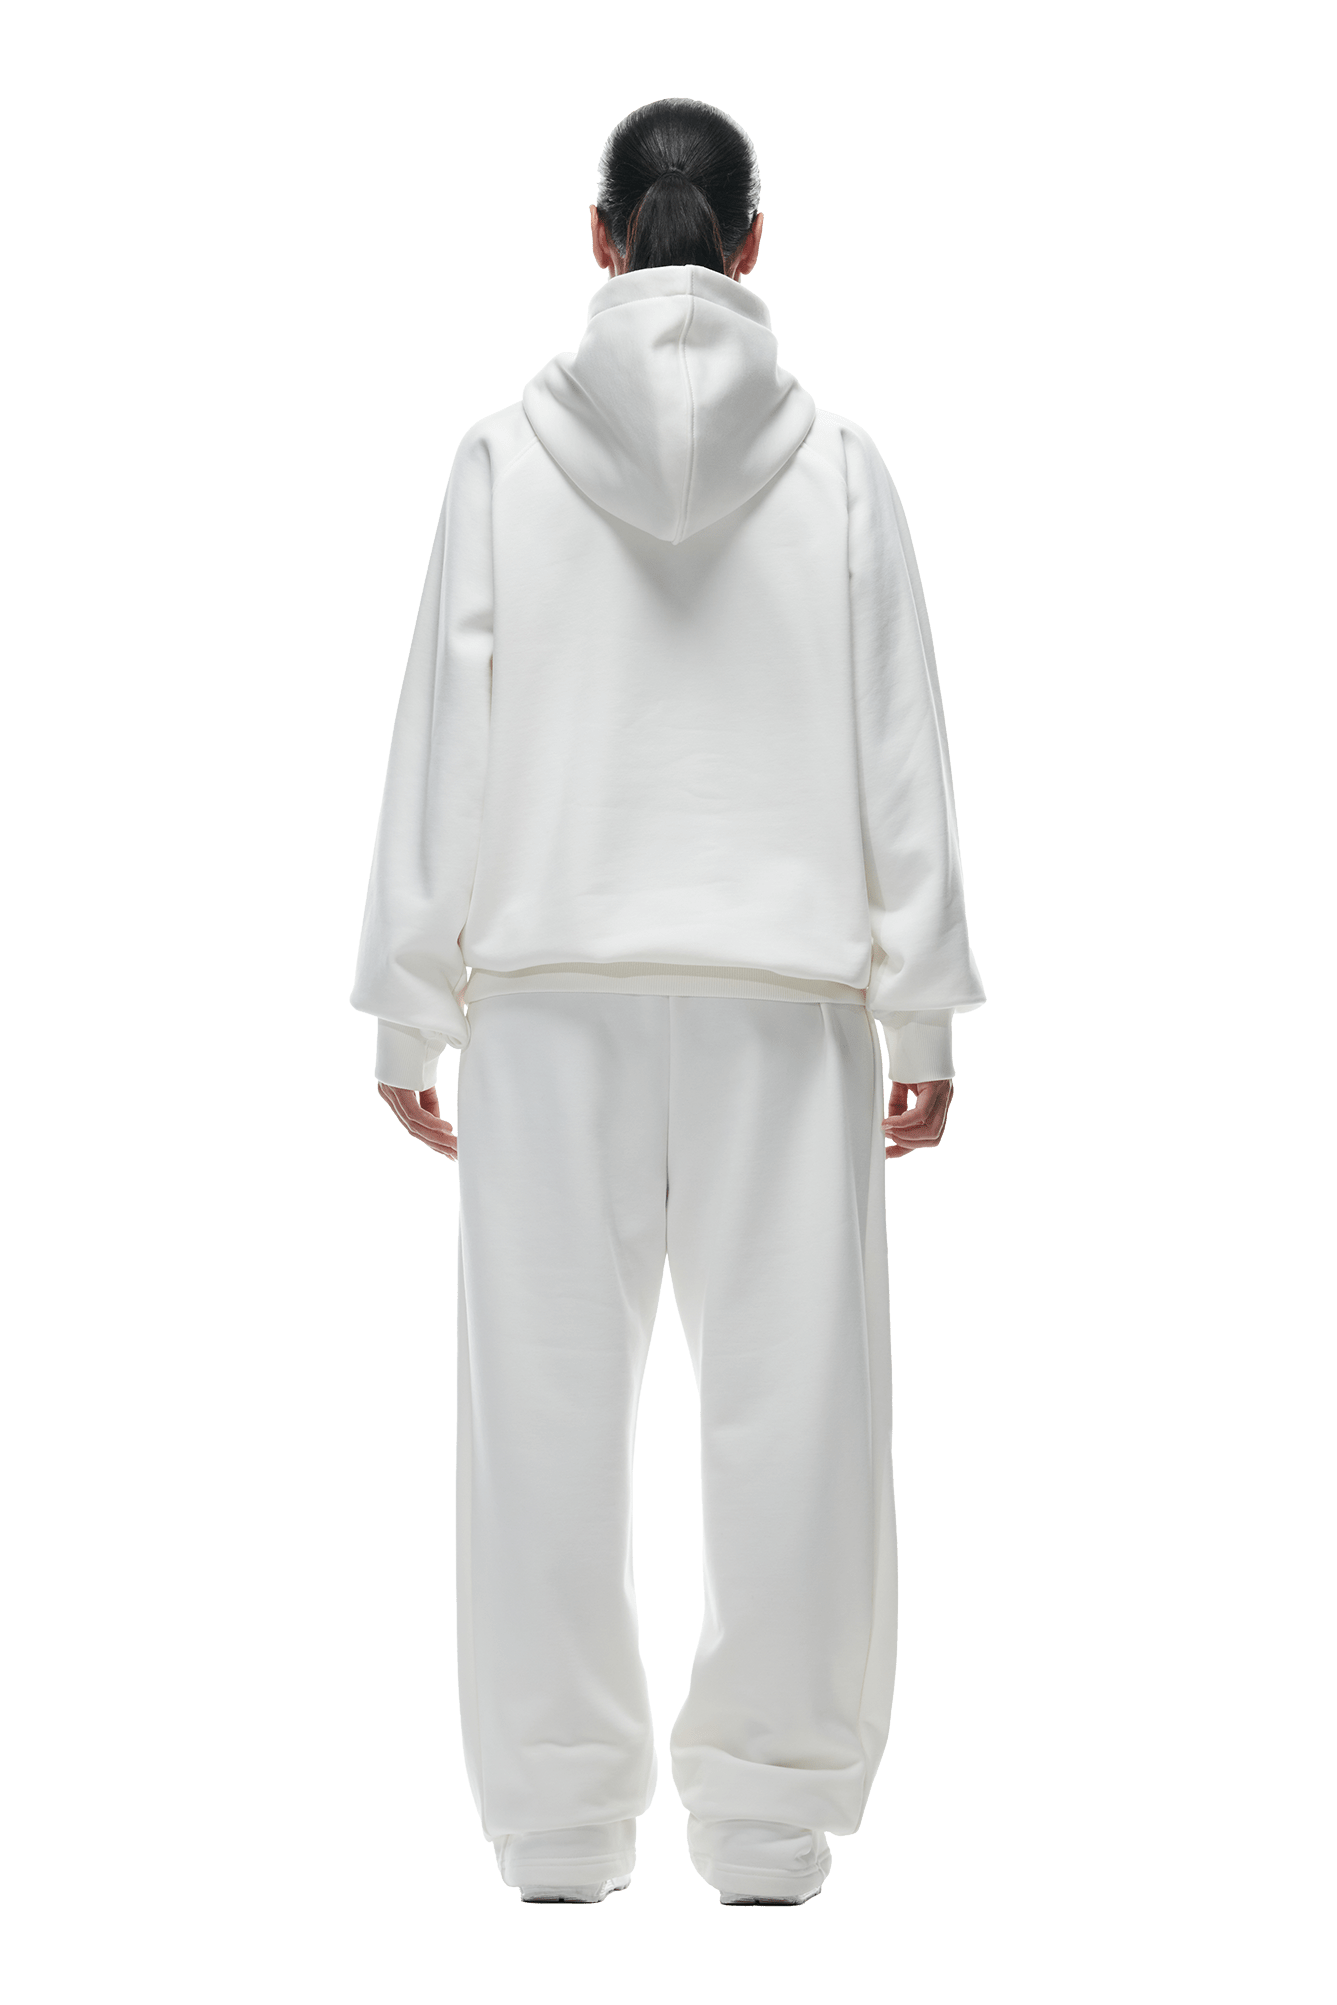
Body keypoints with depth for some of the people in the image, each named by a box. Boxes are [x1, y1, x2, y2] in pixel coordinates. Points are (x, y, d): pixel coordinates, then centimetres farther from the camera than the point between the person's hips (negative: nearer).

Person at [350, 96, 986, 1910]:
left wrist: (408, 1004, 6)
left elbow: (444, 736, 1)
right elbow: (899, 751, 2)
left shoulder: (508, 458, 0)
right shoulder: (835, 467, 1)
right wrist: (922, 1005, 8)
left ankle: (559, 1820, 9)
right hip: (782, 969, 0)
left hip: (551, 971, 0)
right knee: (791, 1385, 4)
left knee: (552, 1385, 5)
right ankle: (771, 1814, 8)